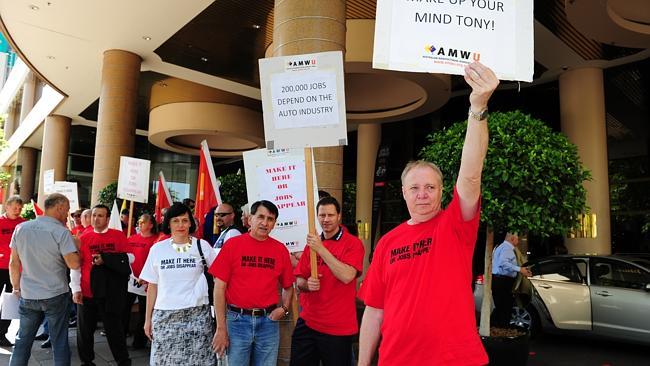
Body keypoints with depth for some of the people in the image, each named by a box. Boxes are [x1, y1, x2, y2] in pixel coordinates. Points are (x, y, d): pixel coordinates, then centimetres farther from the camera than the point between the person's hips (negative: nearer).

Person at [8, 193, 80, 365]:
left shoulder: (21, 228, 0)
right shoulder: (61, 232, -15)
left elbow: (14, 263, 6)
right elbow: (74, 264, -17)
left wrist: (16, 287, 18)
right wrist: (75, 246, 0)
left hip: (27, 295, 4)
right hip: (56, 296, -4)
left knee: (23, 341, 16)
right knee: (59, 343, 6)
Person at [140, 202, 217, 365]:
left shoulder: (202, 246, 0)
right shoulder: (157, 249, 5)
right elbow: (152, 286, 10)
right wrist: (148, 318, 10)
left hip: (197, 315, -1)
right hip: (164, 315, 2)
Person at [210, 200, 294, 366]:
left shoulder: (281, 249, 2)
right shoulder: (232, 245, -5)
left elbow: (288, 287, 14)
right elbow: (219, 288, -5)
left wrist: (284, 308, -4)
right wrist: (221, 329, -7)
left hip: (268, 321, 2)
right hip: (238, 320, -2)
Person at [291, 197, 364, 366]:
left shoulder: (353, 243, -7)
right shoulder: (312, 243, 9)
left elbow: (347, 276, -22)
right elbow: (299, 280, 11)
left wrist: (321, 249, -22)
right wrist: (307, 284, -12)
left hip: (338, 328, -4)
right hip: (307, 323, 5)